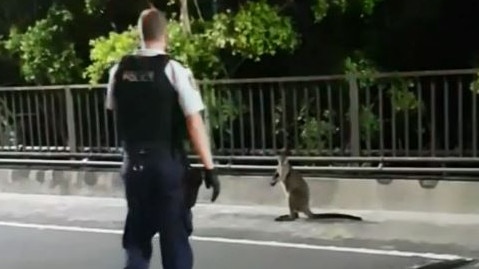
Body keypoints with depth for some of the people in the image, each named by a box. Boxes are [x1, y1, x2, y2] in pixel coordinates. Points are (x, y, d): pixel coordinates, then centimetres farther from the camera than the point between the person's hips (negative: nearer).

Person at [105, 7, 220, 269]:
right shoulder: (174, 69, -11)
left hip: (134, 164, 4)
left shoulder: (119, 70, 3)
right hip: (167, 163, -4)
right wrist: (209, 168, -11)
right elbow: (194, 122, -14)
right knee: (175, 238, 6)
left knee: (136, 237, 18)